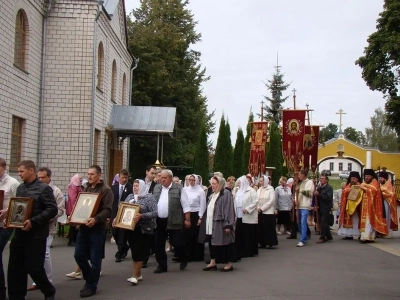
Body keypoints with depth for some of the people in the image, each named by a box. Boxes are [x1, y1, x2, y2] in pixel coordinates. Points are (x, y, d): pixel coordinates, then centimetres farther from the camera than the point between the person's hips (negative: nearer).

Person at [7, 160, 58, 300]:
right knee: (15, 267, 5)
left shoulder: (44, 188, -8)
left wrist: (33, 221, -22)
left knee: (34, 267, -1)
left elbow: (52, 209, -15)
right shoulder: (20, 188, 13)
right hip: (19, 233, 6)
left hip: (36, 234, -6)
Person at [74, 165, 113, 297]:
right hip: (83, 227, 7)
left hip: (97, 228, -7)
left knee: (94, 258, 1)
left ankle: (91, 286, 13)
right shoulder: (86, 188, 15)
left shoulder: (106, 190, -8)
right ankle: (90, 278, 29)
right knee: (79, 255, 8)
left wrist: (96, 219, -32)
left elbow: (108, 210, -17)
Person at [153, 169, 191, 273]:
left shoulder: (178, 188, -5)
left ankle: (183, 260, 25)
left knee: (176, 242, -2)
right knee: (159, 244, 7)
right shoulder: (156, 188, 11)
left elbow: (185, 205, -5)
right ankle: (162, 265, 19)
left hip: (173, 221, -5)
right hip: (159, 221, 5)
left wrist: (187, 219, -7)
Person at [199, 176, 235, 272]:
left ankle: (229, 264, 7)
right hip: (211, 224, 9)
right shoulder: (212, 196, 15)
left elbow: (229, 210, -17)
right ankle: (213, 262, 19)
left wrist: (228, 224, -22)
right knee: (212, 243, 11)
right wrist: (206, 223, 16)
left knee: (224, 243, -2)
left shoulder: (226, 193, -11)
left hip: (221, 224, -8)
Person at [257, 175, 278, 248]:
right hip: (260, 212, 5)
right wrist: (257, 208, -9)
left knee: (269, 228, -3)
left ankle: (271, 243, 4)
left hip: (268, 212, -5)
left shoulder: (270, 189, -6)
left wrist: (262, 208, -14)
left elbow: (271, 201, -13)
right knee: (261, 228, 6)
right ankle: (263, 243, 12)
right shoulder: (259, 190, 11)